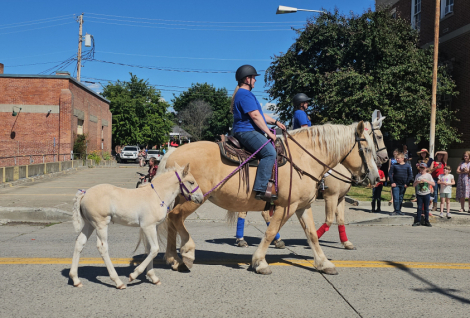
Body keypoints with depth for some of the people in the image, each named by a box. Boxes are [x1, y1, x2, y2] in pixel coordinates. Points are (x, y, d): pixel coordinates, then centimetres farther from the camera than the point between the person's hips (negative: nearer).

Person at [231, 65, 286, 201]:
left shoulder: (244, 94, 26)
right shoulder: (245, 94, -10)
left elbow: (260, 115, 29)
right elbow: (255, 116, -18)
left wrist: (275, 122, 19)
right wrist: (269, 133, -14)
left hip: (249, 132, 12)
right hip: (246, 132, -12)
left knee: (271, 150, 17)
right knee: (269, 152, -27)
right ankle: (260, 190, -33)